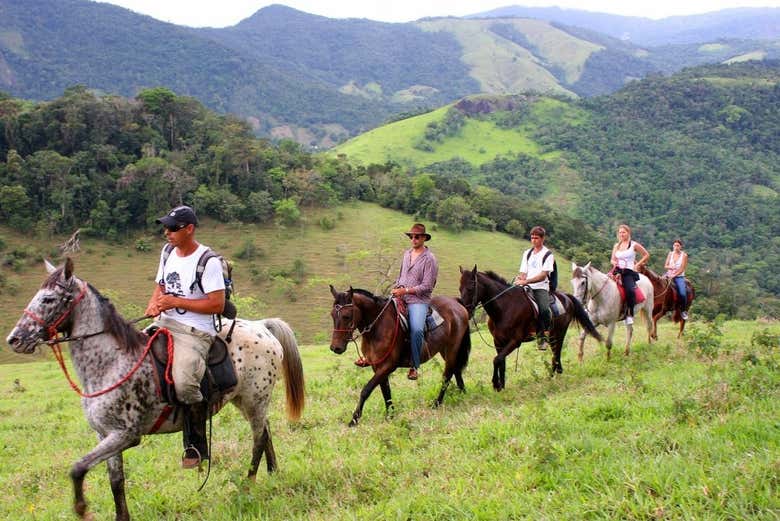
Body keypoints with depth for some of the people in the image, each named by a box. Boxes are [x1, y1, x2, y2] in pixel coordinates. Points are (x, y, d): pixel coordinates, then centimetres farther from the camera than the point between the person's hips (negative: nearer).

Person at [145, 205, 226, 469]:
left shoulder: (208, 261, -12)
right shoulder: (167, 253, 13)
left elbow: (217, 304, -16)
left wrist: (176, 302, -17)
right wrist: (154, 304, 1)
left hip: (195, 332, -8)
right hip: (164, 324, 8)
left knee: (184, 383, -28)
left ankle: (197, 445, -7)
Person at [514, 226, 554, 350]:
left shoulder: (548, 255, 1)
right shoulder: (527, 253, 19)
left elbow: (543, 275, -10)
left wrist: (526, 281, -21)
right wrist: (520, 278, -7)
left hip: (541, 287, -5)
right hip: (526, 288, 5)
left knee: (544, 309, -31)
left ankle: (545, 334, -8)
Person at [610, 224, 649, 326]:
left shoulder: (634, 245, 4)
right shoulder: (616, 245, 17)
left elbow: (646, 255, 9)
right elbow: (613, 259, 20)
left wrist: (637, 265, 3)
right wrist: (614, 263, -3)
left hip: (629, 272, -5)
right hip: (617, 271, 5)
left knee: (630, 290, -31)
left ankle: (630, 314, -21)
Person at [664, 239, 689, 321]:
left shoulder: (684, 255, -2)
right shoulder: (670, 254, 10)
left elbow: (682, 269, -8)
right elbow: (665, 266, 9)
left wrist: (674, 275, -17)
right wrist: (670, 267, -13)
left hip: (679, 276, -3)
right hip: (669, 275, 3)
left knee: (682, 294, -23)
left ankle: (682, 310, 0)